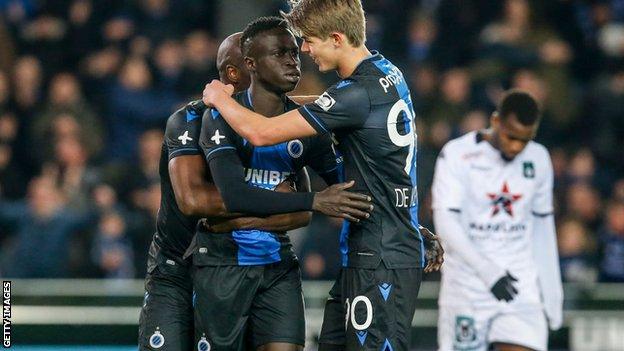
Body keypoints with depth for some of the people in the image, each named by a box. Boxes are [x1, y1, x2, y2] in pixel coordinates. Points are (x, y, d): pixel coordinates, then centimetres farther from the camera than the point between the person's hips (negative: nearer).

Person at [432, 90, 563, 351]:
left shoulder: (538, 160, 8)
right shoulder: (457, 155, -8)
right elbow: (445, 223, -14)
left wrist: (552, 290, 14)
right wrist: (487, 271, -22)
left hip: (521, 285, 3)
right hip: (467, 287, -3)